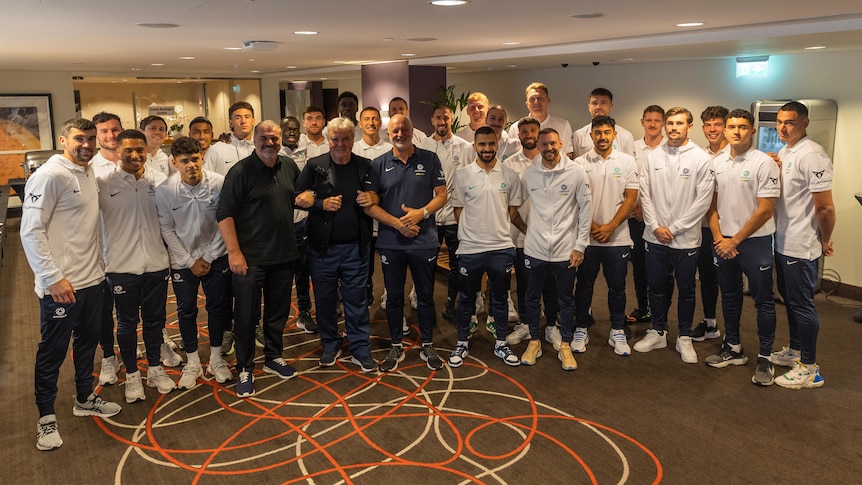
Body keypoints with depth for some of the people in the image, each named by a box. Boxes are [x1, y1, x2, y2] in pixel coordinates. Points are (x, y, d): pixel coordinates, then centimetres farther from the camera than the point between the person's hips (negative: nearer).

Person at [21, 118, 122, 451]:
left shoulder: (89, 175, 10)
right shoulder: (50, 175, -14)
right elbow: (31, 231, -18)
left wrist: (99, 264, 11)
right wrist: (53, 277, -21)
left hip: (92, 280, 8)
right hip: (60, 285, -8)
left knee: (88, 341, 20)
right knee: (52, 352, 5)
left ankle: (85, 399, 37)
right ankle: (46, 417, 19)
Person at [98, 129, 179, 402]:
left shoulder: (159, 180, -1)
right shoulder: (104, 183, -7)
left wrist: (171, 251, 8)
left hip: (156, 263, 2)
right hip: (122, 266, -2)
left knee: (155, 319, 16)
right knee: (127, 323, 11)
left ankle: (155, 368, 33)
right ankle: (132, 375, 27)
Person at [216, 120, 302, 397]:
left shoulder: (289, 167, 8)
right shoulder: (241, 171, -10)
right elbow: (224, 213, -14)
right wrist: (234, 252, -18)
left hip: (284, 256, 6)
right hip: (250, 259, -5)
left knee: (278, 311, 17)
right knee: (246, 315, 4)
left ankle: (274, 358, 35)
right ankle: (244, 370, 18)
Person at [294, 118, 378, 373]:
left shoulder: (366, 167, 3)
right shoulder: (315, 166, -1)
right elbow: (298, 198, -1)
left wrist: (372, 198, -8)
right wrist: (322, 204, -15)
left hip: (355, 247, 0)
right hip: (322, 247, 0)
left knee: (357, 299, 6)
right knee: (325, 299, 11)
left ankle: (360, 350, 17)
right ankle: (330, 346, 28)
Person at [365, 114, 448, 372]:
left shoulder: (429, 159, 1)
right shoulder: (379, 164, 2)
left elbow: (441, 195, 1)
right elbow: (370, 205, -2)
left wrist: (421, 213, -17)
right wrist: (397, 223, -14)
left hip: (425, 241, 0)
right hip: (390, 242, 1)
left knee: (425, 296, 10)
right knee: (394, 297, 10)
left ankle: (427, 346, 25)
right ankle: (396, 347, 25)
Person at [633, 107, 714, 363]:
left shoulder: (701, 158, -7)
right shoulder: (653, 156, 3)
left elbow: (703, 200, -10)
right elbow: (645, 193, 3)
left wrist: (674, 228, -12)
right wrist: (655, 226, -7)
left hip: (686, 238, -3)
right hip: (655, 236, 3)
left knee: (686, 290, 9)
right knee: (656, 286, 13)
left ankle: (684, 338, 23)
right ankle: (658, 332, 29)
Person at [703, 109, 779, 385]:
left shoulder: (764, 163, -11)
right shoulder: (717, 164, 6)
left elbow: (765, 209, -14)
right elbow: (711, 205, 9)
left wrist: (735, 240, -12)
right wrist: (719, 238, -4)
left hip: (755, 241, -5)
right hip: (723, 242, 5)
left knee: (763, 301, 3)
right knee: (729, 297, 15)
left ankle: (765, 358, 13)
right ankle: (733, 349, 28)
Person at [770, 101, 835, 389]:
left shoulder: (812, 155, -19)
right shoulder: (783, 153, 10)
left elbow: (826, 208, -20)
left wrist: (824, 242, -8)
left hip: (800, 246, -9)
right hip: (782, 242, 9)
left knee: (802, 303, 0)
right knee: (790, 299, 19)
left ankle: (809, 369, 11)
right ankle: (795, 351, 35)